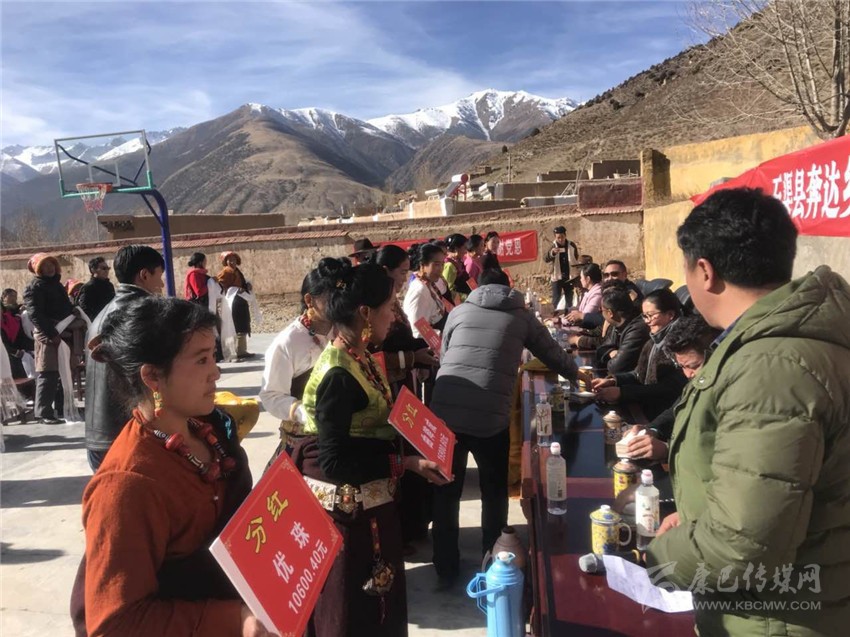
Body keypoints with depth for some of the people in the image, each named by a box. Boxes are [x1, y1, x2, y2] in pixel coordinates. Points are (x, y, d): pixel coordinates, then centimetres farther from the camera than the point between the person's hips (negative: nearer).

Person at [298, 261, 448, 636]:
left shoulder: (359, 358, 4)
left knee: (377, 604, 23)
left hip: (368, 506, 9)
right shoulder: (339, 375, -25)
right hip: (347, 512, -9)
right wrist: (406, 463, -25)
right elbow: (334, 461, -27)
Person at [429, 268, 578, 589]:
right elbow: (555, 356, 22)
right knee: (494, 493, 22)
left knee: (445, 493, 19)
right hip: (490, 419, -1)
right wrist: (578, 374, 43)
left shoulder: (459, 311, 16)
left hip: (444, 413, 2)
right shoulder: (522, 317, 14)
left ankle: (446, 570, 29)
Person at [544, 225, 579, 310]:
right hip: (557, 277, -2)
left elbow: (576, 260, 10)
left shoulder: (572, 245, -2)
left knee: (569, 299, 11)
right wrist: (552, 252, -41)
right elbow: (545, 259, -21)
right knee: (556, 299, -2)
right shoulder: (553, 246, -7)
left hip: (569, 277, 2)